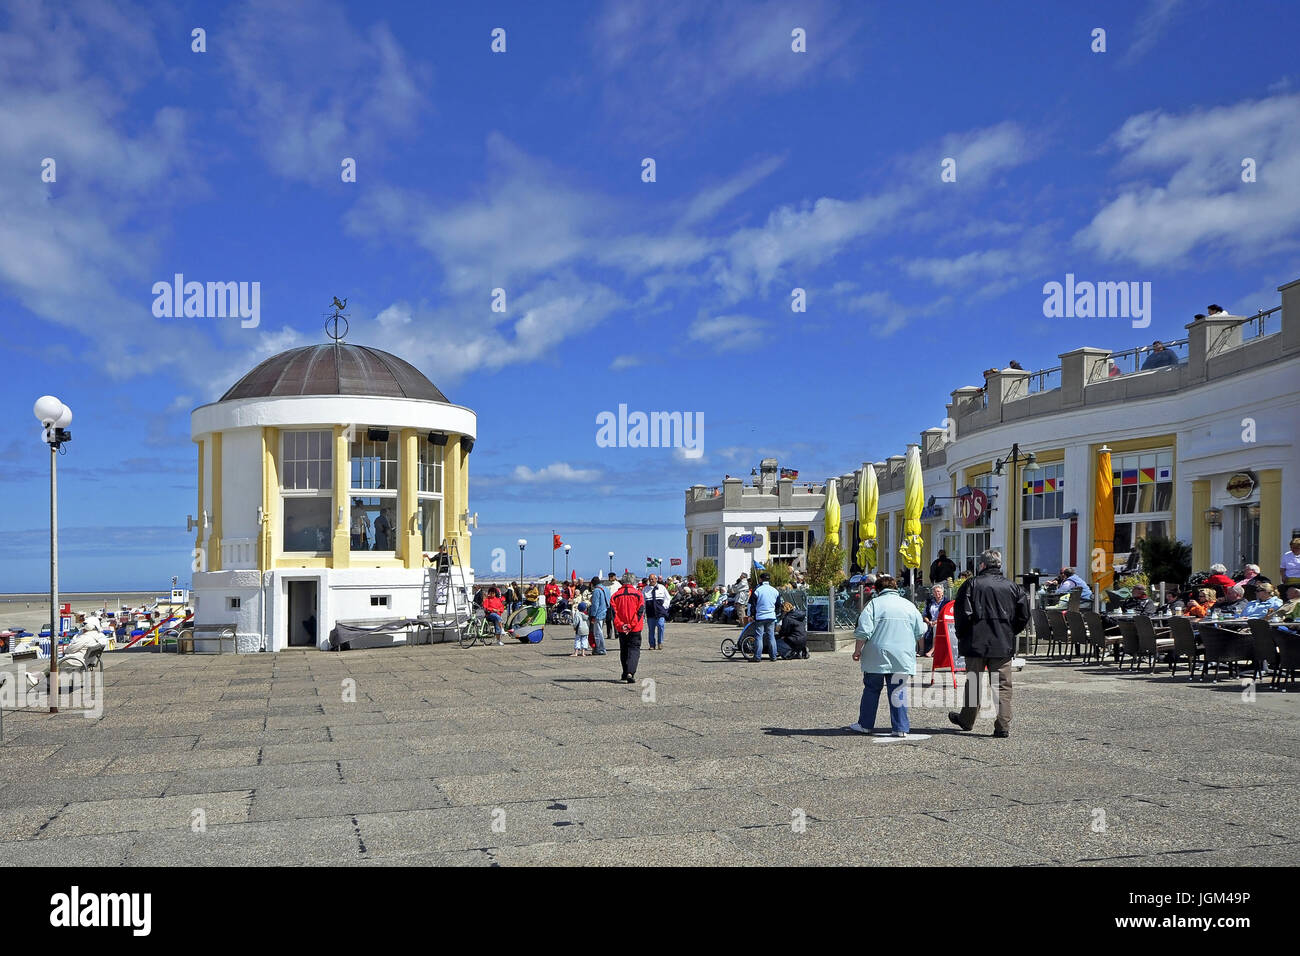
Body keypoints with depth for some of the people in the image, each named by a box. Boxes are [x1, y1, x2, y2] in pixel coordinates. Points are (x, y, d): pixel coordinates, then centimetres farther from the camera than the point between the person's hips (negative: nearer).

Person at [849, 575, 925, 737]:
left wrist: (857, 650, 0)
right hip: (902, 657, 2)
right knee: (898, 692, 6)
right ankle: (900, 728, 3)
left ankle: (865, 725, 18)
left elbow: (863, 631, -10)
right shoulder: (909, 605, 8)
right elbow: (920, 632, 13)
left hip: (877, 657, -2)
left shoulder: (874, 604, -3)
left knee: (871, 690, 10)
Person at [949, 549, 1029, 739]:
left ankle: (966, 720, 26)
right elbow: (1024, 615, 3)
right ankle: (1003, 726, -4)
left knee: (973, 683, 12)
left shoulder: (972, 584, -4)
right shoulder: (1012, 587, 4)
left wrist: (962, 636, 3)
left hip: (976, 643, -1)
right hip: (1003, 645, 1)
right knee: (1002, 685, 3)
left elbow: (962, 613, -10)